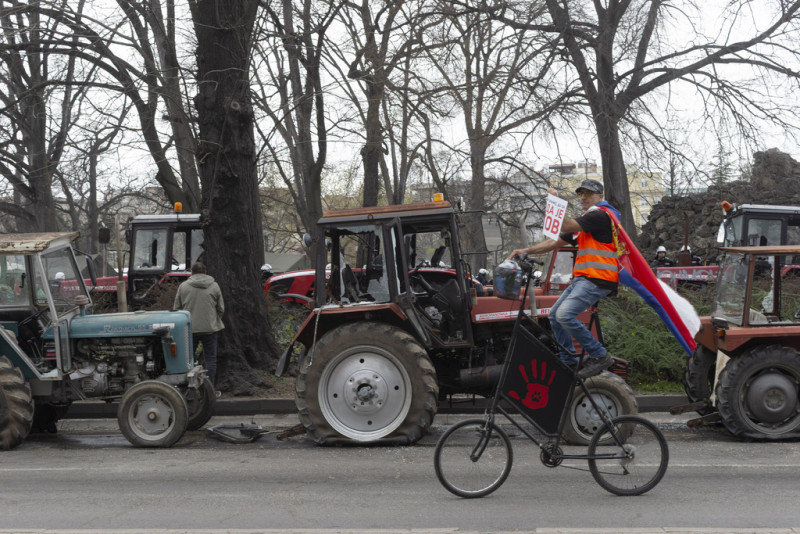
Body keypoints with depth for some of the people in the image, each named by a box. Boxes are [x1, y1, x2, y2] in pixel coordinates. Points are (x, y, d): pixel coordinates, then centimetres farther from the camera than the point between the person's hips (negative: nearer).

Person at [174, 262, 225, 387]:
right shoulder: (214, 286, 2)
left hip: (189, 328, 0)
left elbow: (176, 308, 5)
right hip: (210, 328, 0)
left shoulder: (183, 286, 2)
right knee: (210, 358, 4)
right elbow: (221, 308, 5)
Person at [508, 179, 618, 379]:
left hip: (597, 279, -11)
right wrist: (526, 250, 12)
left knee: (565, 314, -23)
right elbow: (556, 242, 21)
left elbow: (566, 226, -19)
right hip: (582, 279, 11)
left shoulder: (600, 214, -8)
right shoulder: (586, 220, 24)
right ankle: (569, 362, 13)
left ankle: (600, 356, -14)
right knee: (555, 315, 10)